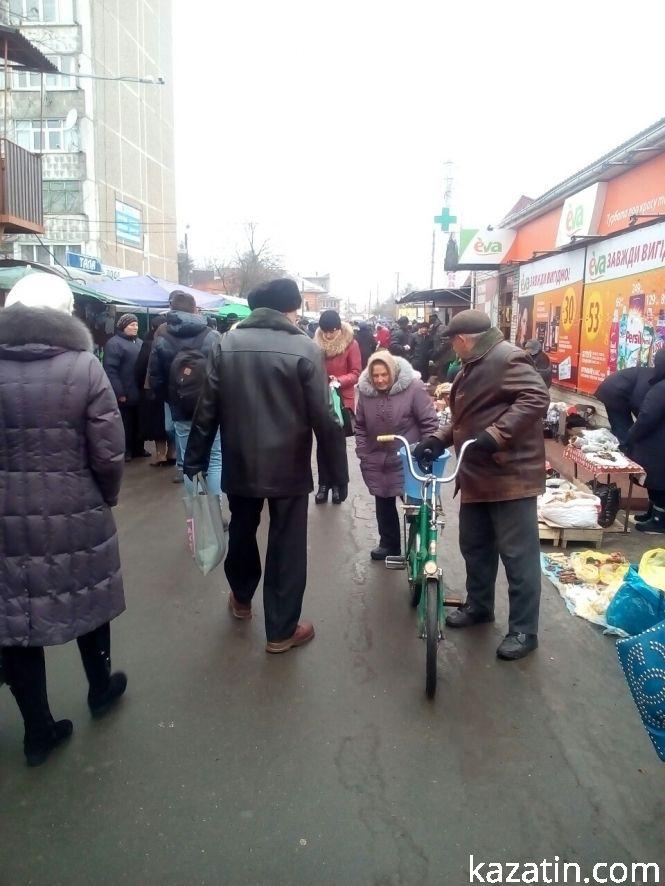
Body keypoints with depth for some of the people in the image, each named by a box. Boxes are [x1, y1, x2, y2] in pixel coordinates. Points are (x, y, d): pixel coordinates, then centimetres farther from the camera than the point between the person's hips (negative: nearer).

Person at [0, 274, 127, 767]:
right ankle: (101, 690, 42)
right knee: (86, 601, 20)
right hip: (77, 513, -1)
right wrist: (107, 497, 4)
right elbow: (109, 452, -14)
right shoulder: (83, 365, -12)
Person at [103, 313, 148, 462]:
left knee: (139, 423, 15)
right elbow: (110, 369, -16)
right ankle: (125, 451, 13)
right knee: (125, 423, 3)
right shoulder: (114, 343, -9)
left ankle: (138, 448, 26)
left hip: (139, 392, 7)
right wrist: (119, 392, -20)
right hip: (125, 394, -7)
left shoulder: (139, 342, 14)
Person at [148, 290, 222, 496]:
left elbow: (155, 379, -1)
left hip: (181, 412, 2)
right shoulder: (211, 336, -7)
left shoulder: (161, 340, 0)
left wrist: (171, 400, 13)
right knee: (215, 460, 5)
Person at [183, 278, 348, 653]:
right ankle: (282, 630, 19)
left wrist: (196, 459, 10)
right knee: (287, 546, 8)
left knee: (242, 532, 24)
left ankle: (241, 598, 46)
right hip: (289, 466, -4)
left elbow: (207, 409, 1)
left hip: (240, 463, 4)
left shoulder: (227, 344, 0)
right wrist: (339, 472, -4)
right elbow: (324, 419, -11)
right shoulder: (305, 349, -10)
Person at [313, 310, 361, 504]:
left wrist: (339, 381, -26)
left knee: (338, 443, 3)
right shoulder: (316, 343, 0)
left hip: (342, 399, -2)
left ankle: (338, 484, 16)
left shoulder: (351, 344, -7)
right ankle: (324, 483, 17)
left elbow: (356, 374, -8)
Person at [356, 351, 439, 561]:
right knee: (383, 503, 16)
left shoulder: (413, 387, -16)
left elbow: (429, 422, -11)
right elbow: (360, 426, 9)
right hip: (377, 461, 4)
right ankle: (389, 544, 33)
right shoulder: (365, 391, -3)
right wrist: (362, 454, 5)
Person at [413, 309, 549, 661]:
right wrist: (440, 438, 6)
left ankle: (524, 630, 11)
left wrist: (495, 435, -30)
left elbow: (537, 398, -24)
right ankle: (478, 605, 38)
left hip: (510, 473, -10)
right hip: (477, 472, 10)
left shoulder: (506, 358, -14)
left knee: (517, 554, 0)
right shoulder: (472, 367, 17)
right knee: (474, 545, 19)